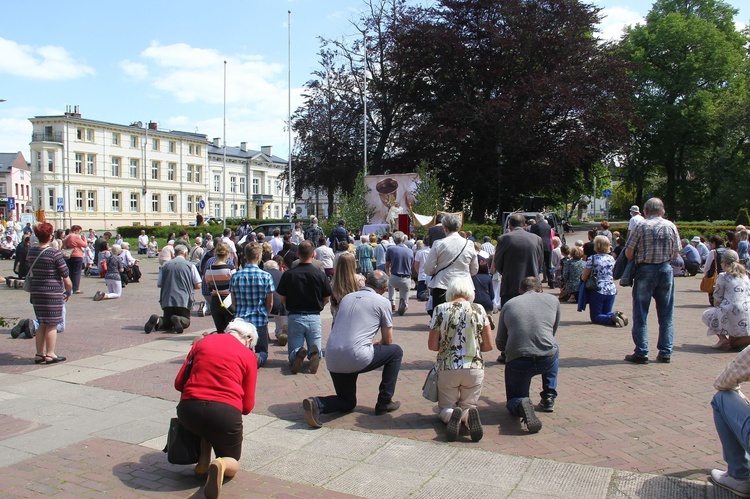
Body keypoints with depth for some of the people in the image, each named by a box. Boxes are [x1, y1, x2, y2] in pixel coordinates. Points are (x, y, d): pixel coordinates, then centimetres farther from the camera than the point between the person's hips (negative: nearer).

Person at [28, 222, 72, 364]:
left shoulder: (31, 251, 3)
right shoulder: (55, 253, -14)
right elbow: (65, 276, -11)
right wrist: (68, 292, 3)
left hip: (36, 292, 6)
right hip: (53, 293, -6)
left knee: (42, 324, 15)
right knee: (52, 325, 3)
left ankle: (39, 354, 20)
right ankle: (50, 355, 8)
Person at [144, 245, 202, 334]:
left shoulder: (165, 265, 9)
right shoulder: (190, 265, 1)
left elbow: (159, 284, 11)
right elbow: (198, 286, 0)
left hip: (167, 301, 3)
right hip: (184, 301, -3)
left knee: (167, 322, 18)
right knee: (186, 321, 12)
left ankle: (157, 320, -15)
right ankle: (178, 320, -23)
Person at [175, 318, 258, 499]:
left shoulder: (202, 342, 15)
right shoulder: (248, 355, 8)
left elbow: (178, 383, 14)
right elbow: (247, 406, 8)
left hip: (188, 411, 3)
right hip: (225, 414, -3)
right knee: (232, 465, 22)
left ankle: (203, 463, 18)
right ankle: (220, 465, -13)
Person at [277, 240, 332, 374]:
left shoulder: (288, 274, -8)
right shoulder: (320, 275, -8)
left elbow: (282, 299, 0)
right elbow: (327, 299, 2)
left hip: (295, 317, 0)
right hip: (314, 317, 0)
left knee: (293, 354, 14)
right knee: (316, 351, 16)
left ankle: (299, 354, -23)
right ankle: (314, 353, -21)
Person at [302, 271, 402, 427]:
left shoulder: (347, 297, 20)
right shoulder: (382, 302, 4)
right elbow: (388, 341, 10)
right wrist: (376, 343, 32)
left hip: (332, 360, 6)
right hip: (356, 358, -6)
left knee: (348, 403, 25)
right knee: (396, 351, 19)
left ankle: (316, 404, -5)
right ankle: (384, 402, 19)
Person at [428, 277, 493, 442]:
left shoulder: (440, 310, -6)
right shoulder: (479, 310, -3)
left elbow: (432, 345, -4)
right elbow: (488, 346, 1)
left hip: (447, 368, -1)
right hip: (475, 368, 1)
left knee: (445, 407, 18)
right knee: (468, 405, 20)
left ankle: (451, 416, -18)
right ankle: (469, 416, -17)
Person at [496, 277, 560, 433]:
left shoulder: (508, 305, 15)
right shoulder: (553, 300, 15)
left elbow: (500, 344, 16)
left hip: (517, 363, -1)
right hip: (547, 360, 1)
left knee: (513, 400, 23)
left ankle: (521, 405, -13)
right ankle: (549, 398, 29)